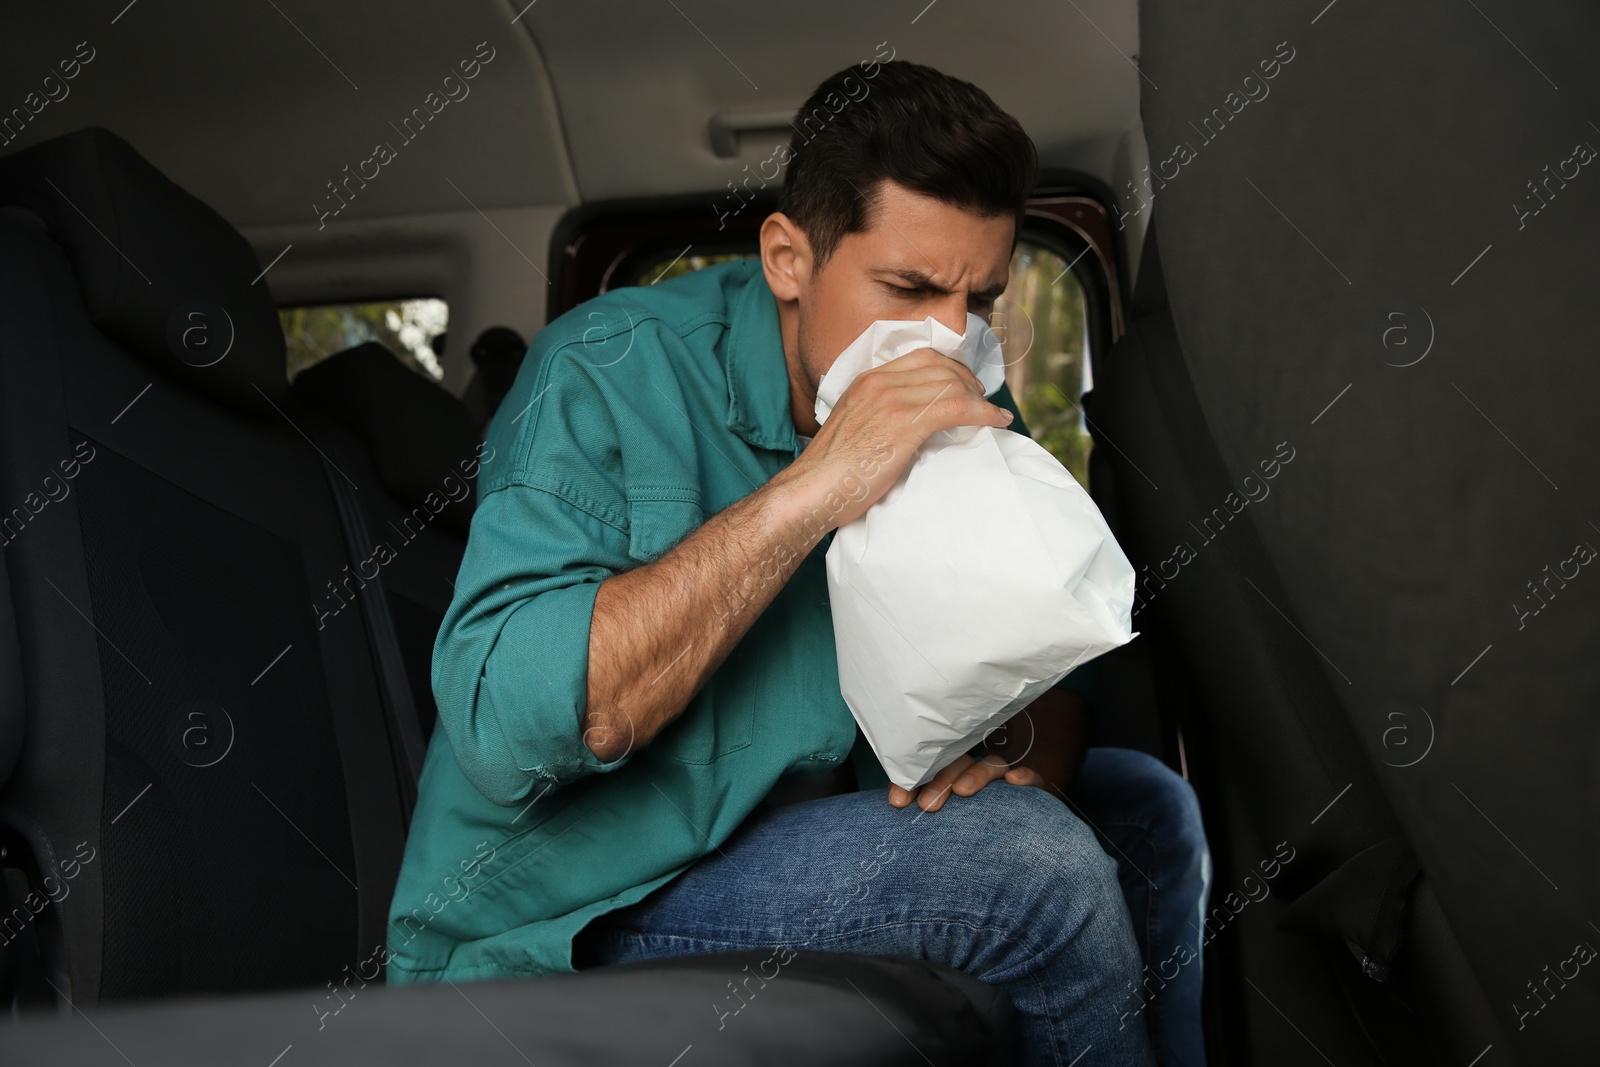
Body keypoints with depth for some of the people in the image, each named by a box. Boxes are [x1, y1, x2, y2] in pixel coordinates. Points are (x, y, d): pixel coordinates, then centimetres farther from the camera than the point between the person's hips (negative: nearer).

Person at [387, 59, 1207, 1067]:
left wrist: (1027, 746, -20)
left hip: (802, 847, 7)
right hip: (562, 929, -6)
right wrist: (810, 491, -33)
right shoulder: (612, 370, -17)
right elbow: (505, 725, -30)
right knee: (1029, 859, -23)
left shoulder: (960, 419, 1)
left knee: (1143, 807, 2)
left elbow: (1049, 670, 6)